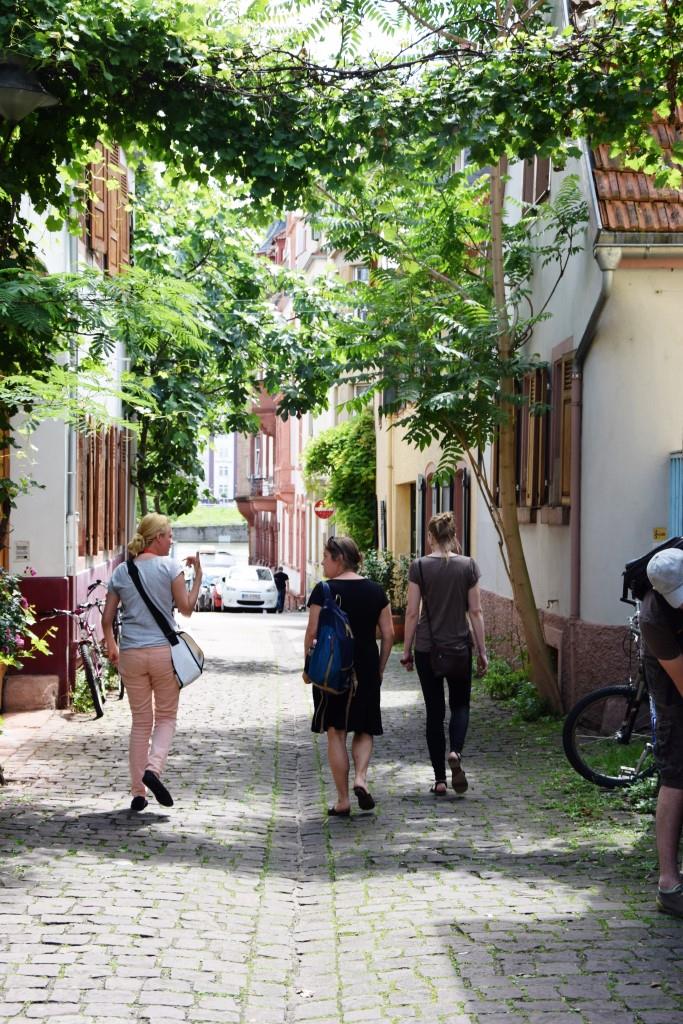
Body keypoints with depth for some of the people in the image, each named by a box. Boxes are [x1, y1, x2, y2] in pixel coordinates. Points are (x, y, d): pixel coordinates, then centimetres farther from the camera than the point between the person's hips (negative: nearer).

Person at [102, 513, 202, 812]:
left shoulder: (121, 572, 7)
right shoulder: (170, 567, -5)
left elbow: (107, 618, 9)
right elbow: (186, 608, -2)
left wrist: (110, 647, 23)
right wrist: (198, 575, 5)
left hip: (131, 654, 3)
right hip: (163, 651, -3)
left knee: (140, 722, 12)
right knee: (166, 717, 12)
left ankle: (138, 792, 12)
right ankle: (154, 768, -13)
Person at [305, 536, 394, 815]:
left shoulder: (324, 591, -8)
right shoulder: (375, 590, 4)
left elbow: (313, 632, -10)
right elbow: (388, 634, 4)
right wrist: (380, 669, 12)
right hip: (366, 668, 3)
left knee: (336, 733, 5)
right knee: (364, 729, 16)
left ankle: (343, 800, 6)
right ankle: (361, 778, -8)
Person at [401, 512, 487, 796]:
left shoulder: (419, 567, -6)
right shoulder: (468, 566, -3)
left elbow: (412, 613, -5)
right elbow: (475, 612, -1)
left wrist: (406, 650, 4)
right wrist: (482, 651, 6)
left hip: (427, 649, 0)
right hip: (459, 647, 1)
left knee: (434, 711, 8)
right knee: (460, 705, 17)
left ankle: (440, 780, 8)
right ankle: (455, 752, -11)